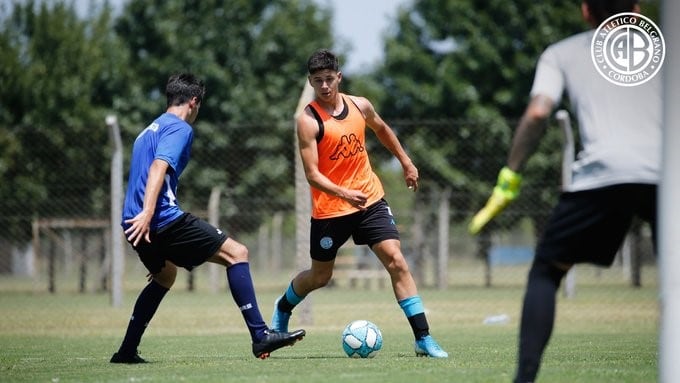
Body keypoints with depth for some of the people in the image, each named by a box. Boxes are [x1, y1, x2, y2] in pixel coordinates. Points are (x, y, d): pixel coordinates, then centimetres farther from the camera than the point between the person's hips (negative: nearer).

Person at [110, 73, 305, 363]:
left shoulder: (149, 131, 26)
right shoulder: (180, 128, -3)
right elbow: (159, 167, -20)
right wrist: (147, 214, -30)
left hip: (137, 223, 10)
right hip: (164, 219, -10)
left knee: (164, 276, 33)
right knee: (237, 253, -7)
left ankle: (126, 352, 29)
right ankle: (260, 336, -16)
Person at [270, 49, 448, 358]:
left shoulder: (360, 106, 0)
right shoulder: (308, 121, -15)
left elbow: (382, 130, 24)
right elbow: (312, 174, -21)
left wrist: (405, 162, 27)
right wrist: (344, 193, -35)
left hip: (370, 199, 3)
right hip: (329, 209, -3)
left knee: (397, 262, -10)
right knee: (320, 277, 12)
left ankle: (423, 338, -11)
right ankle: (282, 308, 45)